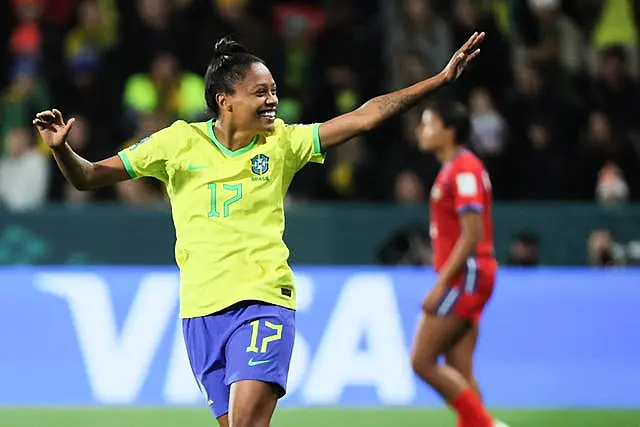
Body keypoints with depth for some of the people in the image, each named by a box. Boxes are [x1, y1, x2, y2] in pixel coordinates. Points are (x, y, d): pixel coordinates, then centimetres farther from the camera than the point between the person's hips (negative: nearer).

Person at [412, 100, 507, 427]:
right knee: (460, 372, 6)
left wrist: (441, 284, -22)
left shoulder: (463, 170, -13)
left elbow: (472, 234, -20)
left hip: (464, 276, -10)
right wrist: (444, 282, 21)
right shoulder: (453, 169, 17)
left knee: (422, 361, -9)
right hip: (463, 280, 10)